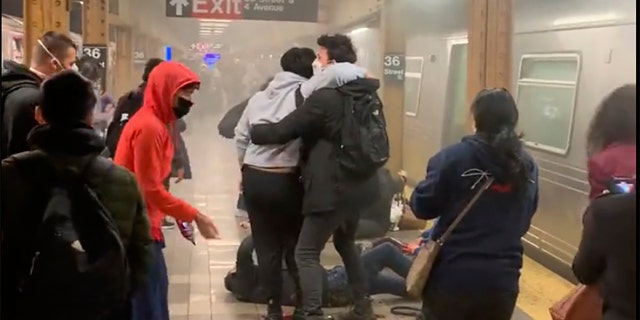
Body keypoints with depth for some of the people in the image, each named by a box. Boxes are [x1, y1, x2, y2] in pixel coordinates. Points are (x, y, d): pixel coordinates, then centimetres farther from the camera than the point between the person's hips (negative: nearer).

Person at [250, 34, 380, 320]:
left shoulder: (324, 98, -19)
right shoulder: (368, 94, 6)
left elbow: (281, 131, -14)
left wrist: (253, 131, 3)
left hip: (332, 189, -9)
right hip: (359, 185, 9)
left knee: (306, 253, 1)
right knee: (346, 243, 26)